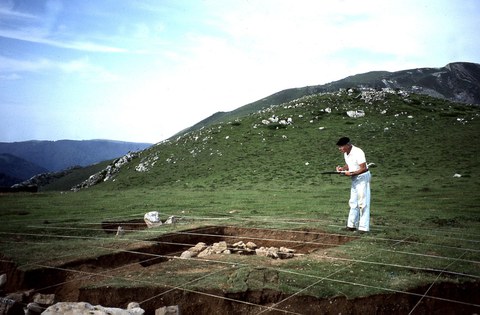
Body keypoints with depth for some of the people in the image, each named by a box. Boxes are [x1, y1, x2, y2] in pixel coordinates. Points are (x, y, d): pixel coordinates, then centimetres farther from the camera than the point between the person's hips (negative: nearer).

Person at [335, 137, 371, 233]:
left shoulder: (358, 152, -23)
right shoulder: (346, 153, 4)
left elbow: (363, 168, -23)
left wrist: (351, 173, -26)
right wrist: (342, 168, -5)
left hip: (362, 178, -9)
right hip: (354, 178, 9)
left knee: (362, 203, -5)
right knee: (353, 202, 13)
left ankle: (363, 227, 0)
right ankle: (352, 225, 21)